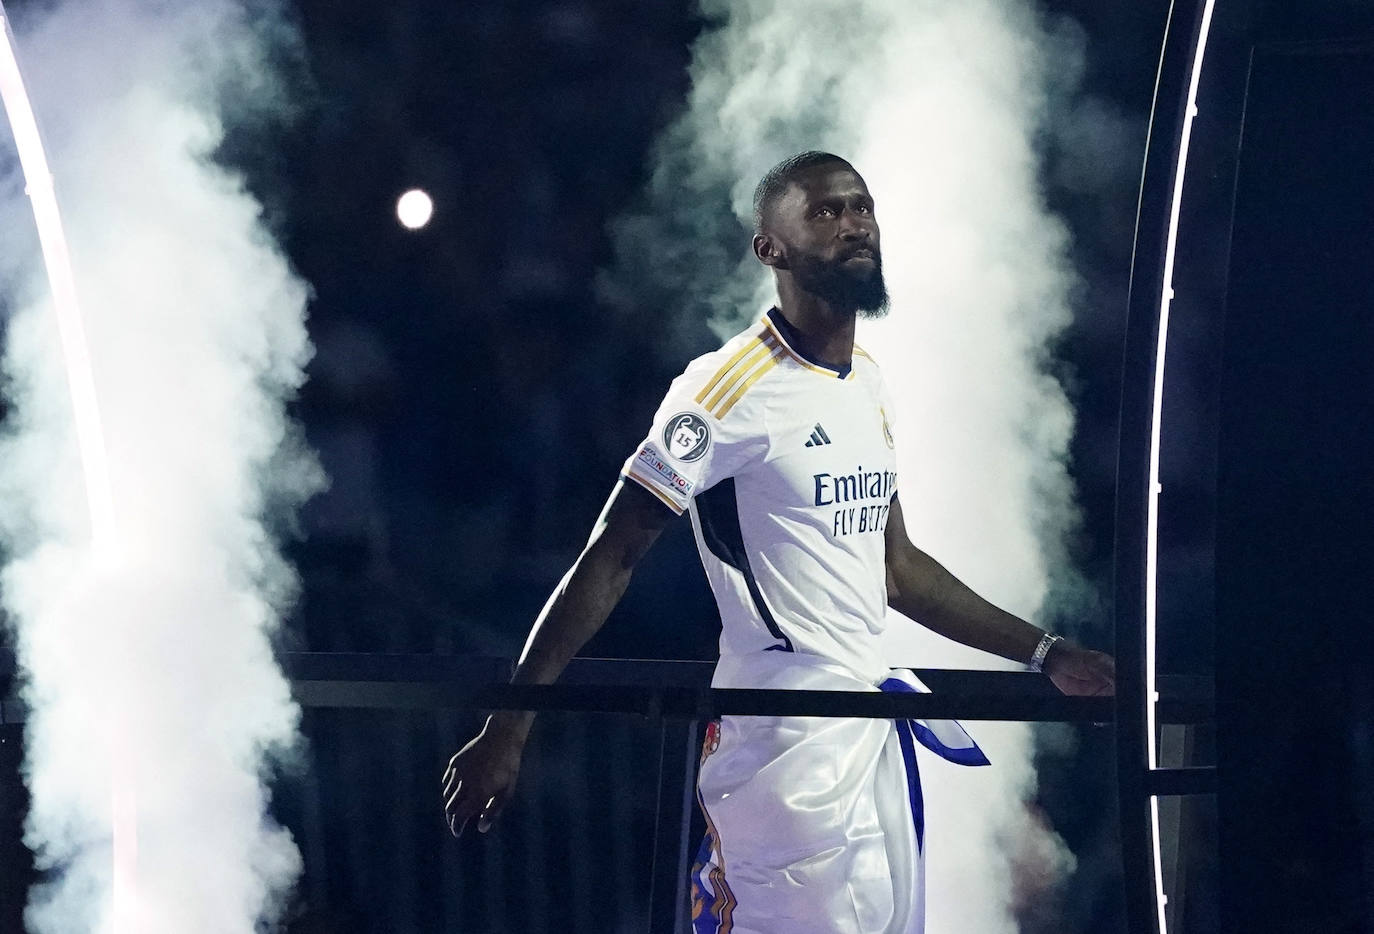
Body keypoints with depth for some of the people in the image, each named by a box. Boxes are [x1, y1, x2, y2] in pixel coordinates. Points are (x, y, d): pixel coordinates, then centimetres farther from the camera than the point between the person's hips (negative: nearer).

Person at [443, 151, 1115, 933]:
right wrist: (509, 727, -17)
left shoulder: (870, 383, 13)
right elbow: (610, 559, -13)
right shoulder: (732, 387, -12)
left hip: (871, 717, 8)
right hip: (787, 738, -8)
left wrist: (1045, 654, 22)